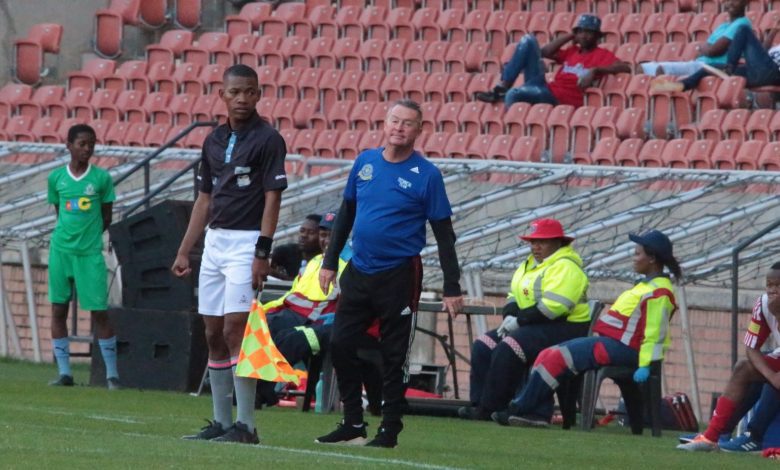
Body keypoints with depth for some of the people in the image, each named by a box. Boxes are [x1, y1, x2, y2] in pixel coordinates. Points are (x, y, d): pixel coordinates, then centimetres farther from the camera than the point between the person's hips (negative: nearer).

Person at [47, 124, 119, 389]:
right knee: (58, 309, 3)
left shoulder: (101, 178, 0)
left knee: (99, 312, -3)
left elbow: (106, 218, 7)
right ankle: (64, 372, 9)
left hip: (90, 253, -2)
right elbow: (58, 212, 13)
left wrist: (89, 237, 3)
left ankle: (112, 374, 2)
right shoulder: (56, 178, 5)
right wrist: (71, 234, 4)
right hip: (61, 250, 2)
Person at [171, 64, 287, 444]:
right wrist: (184, 251, 15)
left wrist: (262, 253, -19)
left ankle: (245, 425, -12)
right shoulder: (214, 141, 13)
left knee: (235, 331, -13)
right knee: (214, 334, 7)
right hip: (214, 241, 7)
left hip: (246, 242, -7)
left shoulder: (267, 139, -7)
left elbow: (273, 199, -12)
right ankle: (221, 423, 12)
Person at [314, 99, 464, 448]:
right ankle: (353, 425, 13)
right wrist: (329, 262, 14)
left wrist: (452, 288, -9)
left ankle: (390, 431, 9)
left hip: (399, 276, -5)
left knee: (394, 356, 0)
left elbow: (444, 234, -5)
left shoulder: (426, 175, -7)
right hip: (358, 272, 5)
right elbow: (346, 213, 17)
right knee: (340, 346, 3)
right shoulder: (365, 162, 6)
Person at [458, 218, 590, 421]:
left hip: (564, 328, -10)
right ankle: (479, 403, -9)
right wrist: (509, 317, -1)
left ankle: (490, 408, -25)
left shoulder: (565, 267, -13)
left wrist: (519, 320, -18)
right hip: (535, 326, 10)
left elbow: (552, 307, -23)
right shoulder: (531, 264, 19)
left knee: (507, 350, -28)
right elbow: (514, 295, 21)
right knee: (483, 346, -1)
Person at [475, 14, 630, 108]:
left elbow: (625, 68, -14)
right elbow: (545, 52, 25)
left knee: (514, 95, -32)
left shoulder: (601, 55, 2)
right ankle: (503, 87, -7)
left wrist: (595, 70, -25)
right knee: (529, 40, 2)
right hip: (544, 89, 8)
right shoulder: (572, 51, 24)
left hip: (561, 97, -8)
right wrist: (570, 36, 21)